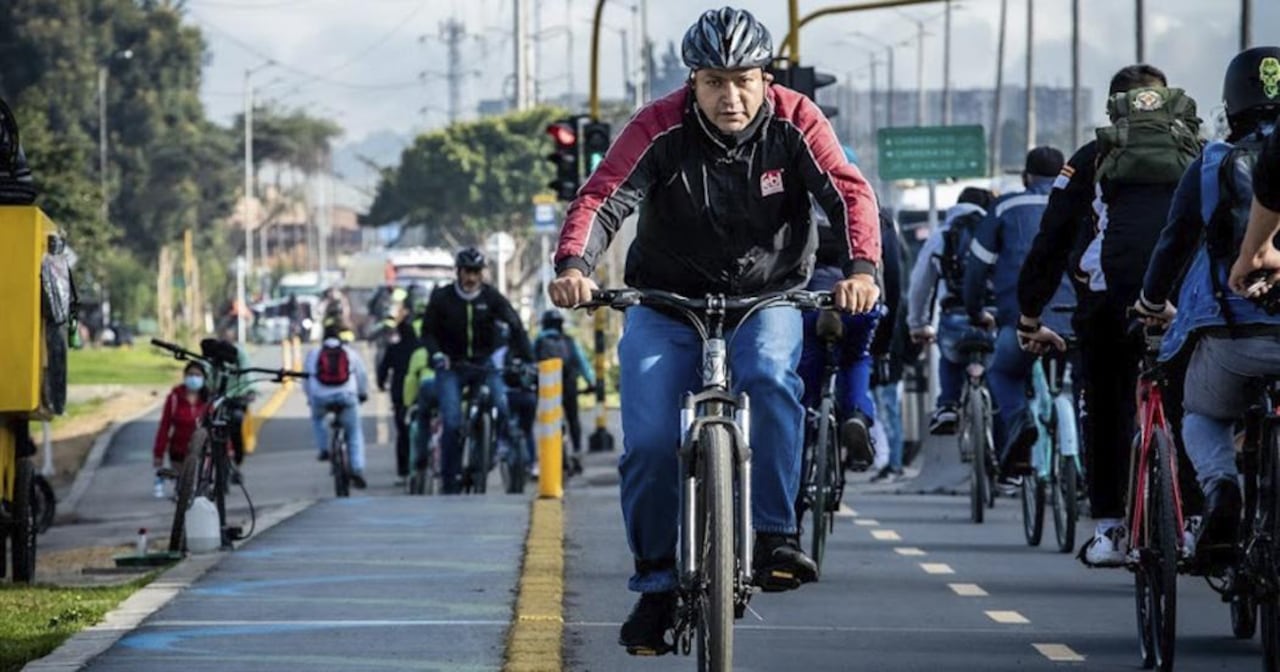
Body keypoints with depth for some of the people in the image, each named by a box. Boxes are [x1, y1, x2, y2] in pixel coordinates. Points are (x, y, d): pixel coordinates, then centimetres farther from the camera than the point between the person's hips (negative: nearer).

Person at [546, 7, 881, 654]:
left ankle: (776, 535, -25)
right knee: (650, 441, -12)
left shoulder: (794, 123, -14)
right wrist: (573, 266, -45)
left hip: (766, 295, 0)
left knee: (770, 375, -33)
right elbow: (601, 198, -25)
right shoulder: (660, 128, -17)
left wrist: (861, 268, -40)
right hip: (667, 302, 0)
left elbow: (850, 193, -21)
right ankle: (656, 585, 7)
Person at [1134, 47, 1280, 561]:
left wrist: (1153, 303, 29)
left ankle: (1220, 486, -7)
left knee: (1204, 420, 24)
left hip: (1231, 333, 0)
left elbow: (1175, 241, 12)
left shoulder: (1212, 167, 8)